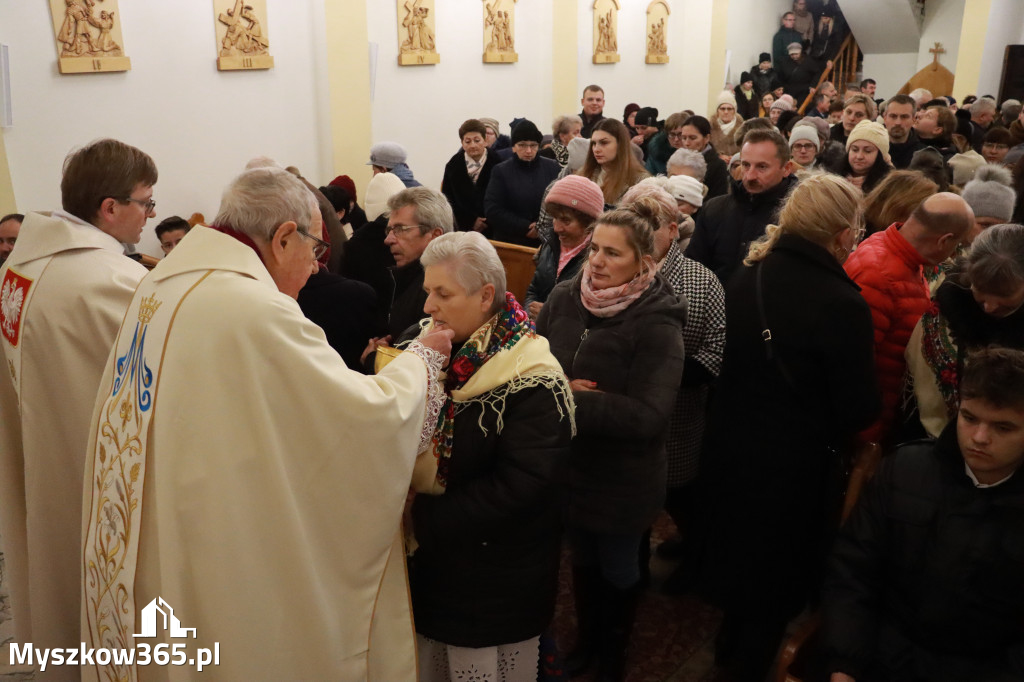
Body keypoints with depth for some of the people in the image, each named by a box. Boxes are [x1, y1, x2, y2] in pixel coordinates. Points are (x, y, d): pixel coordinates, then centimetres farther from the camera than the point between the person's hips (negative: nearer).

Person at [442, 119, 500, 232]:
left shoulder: (496, 163, -2)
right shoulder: (453, 165, 5)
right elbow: (448, 199, 5)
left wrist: (489, 222, -13)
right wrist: (471, 221, -6)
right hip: (462, 227, 2)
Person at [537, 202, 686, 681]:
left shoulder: (657, 324, -22)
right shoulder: (564, 298, -8)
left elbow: (647, 416, -28)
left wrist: (570, 399, -27)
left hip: (621, 480, -4)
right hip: (567, 466, 4)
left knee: (617, 570, 19)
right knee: (582, 560, 25)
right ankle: (586, 638, 52)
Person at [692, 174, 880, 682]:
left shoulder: (746, 276, -7)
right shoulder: (842, 304, -24)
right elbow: (858, 411, -17)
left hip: (727, 447, 6)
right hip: (792, 465, -6)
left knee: (734, 555, 27)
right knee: (777, 577, 18)